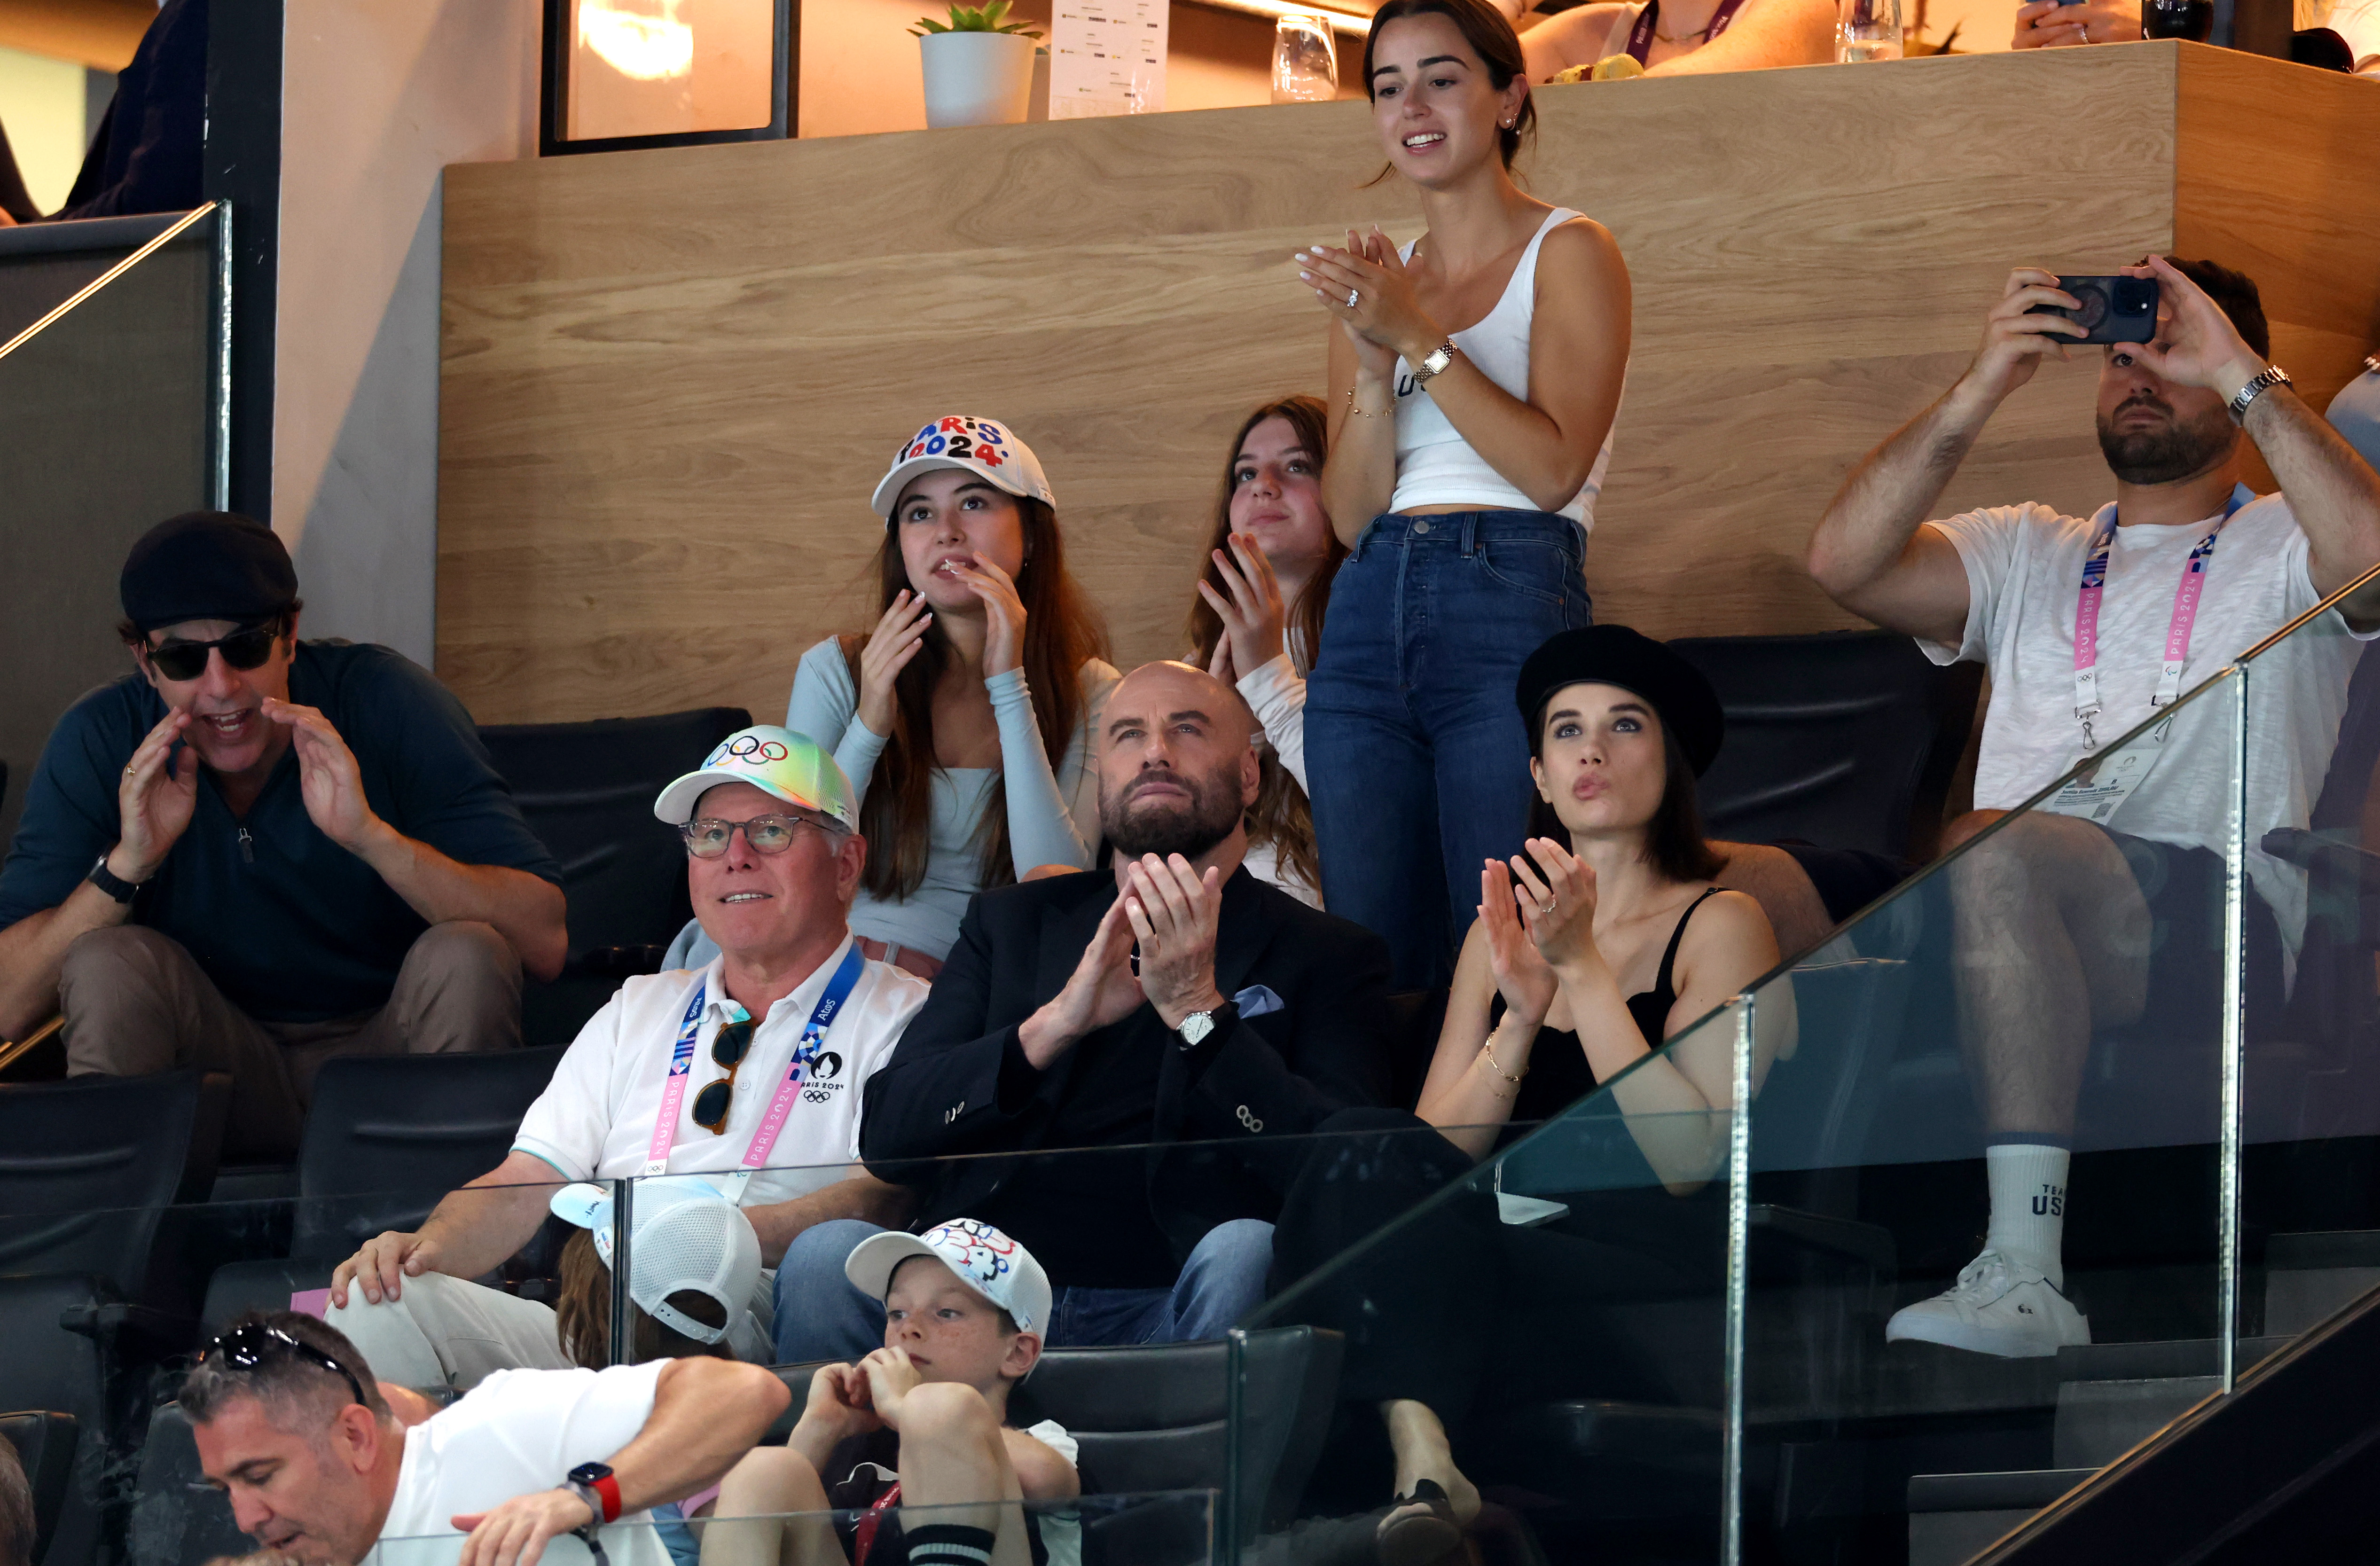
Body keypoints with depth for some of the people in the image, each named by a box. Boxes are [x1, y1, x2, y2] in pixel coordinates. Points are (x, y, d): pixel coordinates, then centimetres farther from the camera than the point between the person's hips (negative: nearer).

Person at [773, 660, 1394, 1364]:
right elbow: (887, 1133, 8)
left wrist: (1195, 1009, -12)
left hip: (1166, 1313, -2)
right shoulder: (1011, 924, 23)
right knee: (826, 1254, -28)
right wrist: (1054, 1026, -8)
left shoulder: (1329, 956, 14)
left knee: (1246, 1251, -35)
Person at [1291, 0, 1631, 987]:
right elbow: (1351, 514, 11)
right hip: (1368, 620, 6)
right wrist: (1375, 365, -5)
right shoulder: (1374, 283, 19)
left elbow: (1552, 468, -8)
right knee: (1377, 975, 2)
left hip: (1511, 614, -6)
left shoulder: (1566, 256, 4)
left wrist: (1421, 339, -12)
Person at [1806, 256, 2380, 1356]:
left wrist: (2239, 374, -4)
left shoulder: (2279, 551, 19)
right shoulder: (2028, 555, 30)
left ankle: (2024, 1274, -46)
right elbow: (1842, 563, 11)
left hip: (2213, 926, -4)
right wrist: (1983, 389, 2)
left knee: (1993, 849, -38)